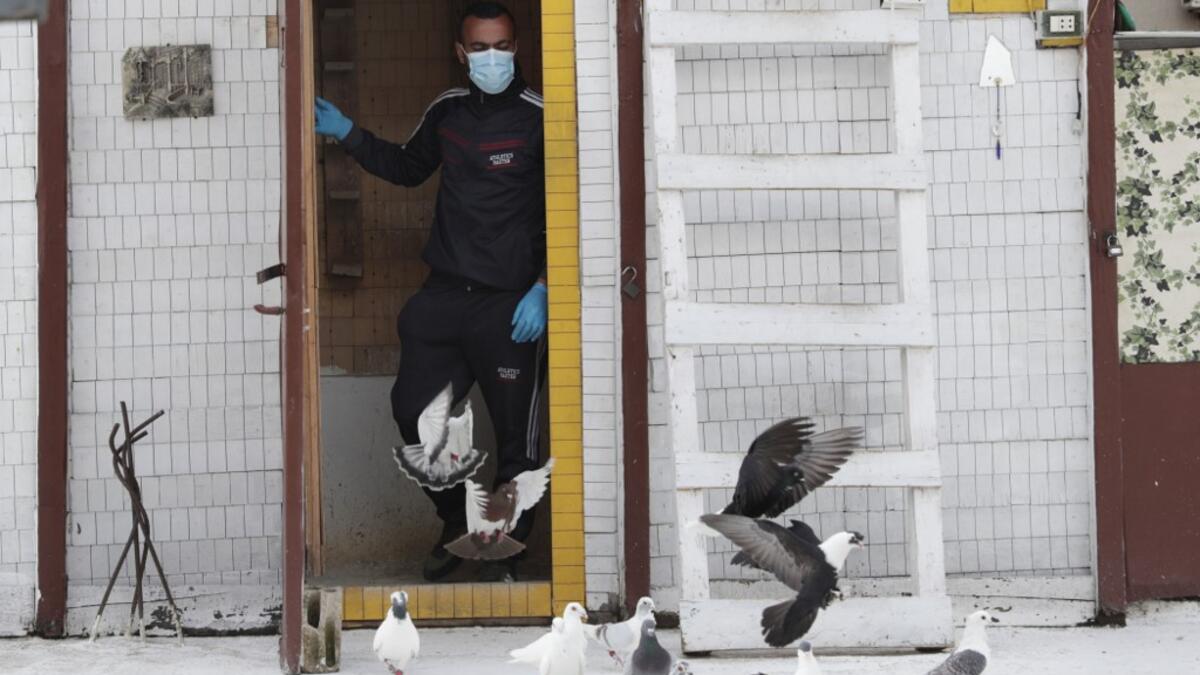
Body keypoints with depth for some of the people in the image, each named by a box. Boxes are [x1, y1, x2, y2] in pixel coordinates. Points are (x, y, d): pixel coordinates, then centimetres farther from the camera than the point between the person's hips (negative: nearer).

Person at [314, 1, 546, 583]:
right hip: (444, 295, 5)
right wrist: (347, 134, 17)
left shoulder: (538, 119, -8)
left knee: (515, 436, 2)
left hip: (510, 305, -5)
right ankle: (456, 523, 29)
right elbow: (407, 168, 27)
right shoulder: (446, 112, 8)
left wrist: (542, 289, -15)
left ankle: (506, 554, 16)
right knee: (414, 410, 6)